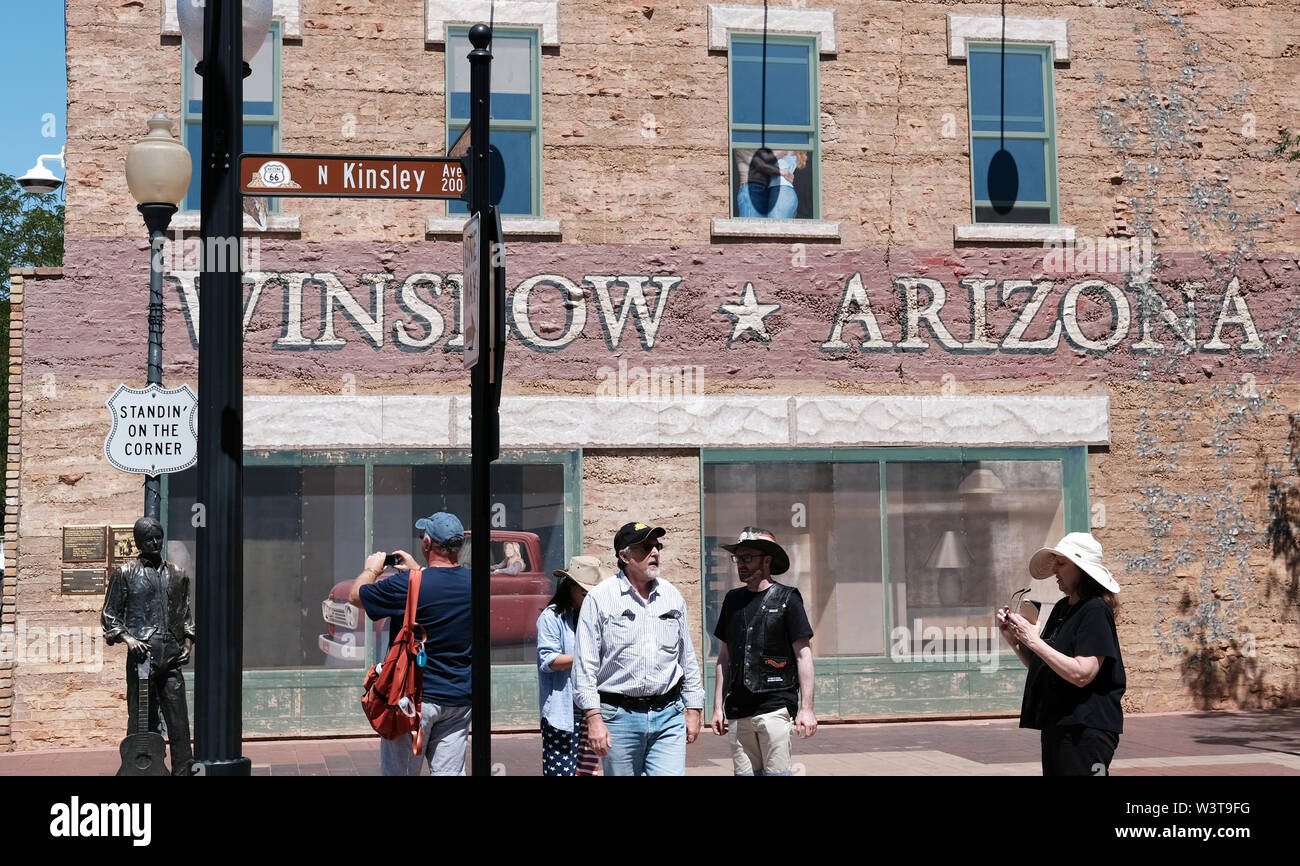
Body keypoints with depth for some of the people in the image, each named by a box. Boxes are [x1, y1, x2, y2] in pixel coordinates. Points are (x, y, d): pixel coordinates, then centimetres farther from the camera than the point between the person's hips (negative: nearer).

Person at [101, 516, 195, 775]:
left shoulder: (177, 574, 15)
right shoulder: (125, 573, 5)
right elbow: (109, 615, 6)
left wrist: (188, 642, 10)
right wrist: (126, 637, -9)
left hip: (172, 656, 3)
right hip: (141, 654, -3)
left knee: (178, 719, -2)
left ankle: (183, 770, -1)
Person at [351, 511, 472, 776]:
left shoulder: (407, 584, -17)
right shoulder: (470, 582, 0)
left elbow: (355, 596, -2)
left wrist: (372, 569, 16)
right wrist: (417, 570, 30)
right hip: (459, 698, 5)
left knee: (400, 772, 7)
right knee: (449, 772, 6)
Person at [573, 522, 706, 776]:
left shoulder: (672, 596, 11)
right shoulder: (600, 598, -3)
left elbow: (688, 659, 18)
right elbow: (585, 664, -6)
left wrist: (693, 709, 15)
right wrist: (594, 718, -12)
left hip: (669, 716, 3)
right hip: (620, 716, -3)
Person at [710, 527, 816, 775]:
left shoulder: (787, 599, -1)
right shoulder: (733, 600, 13)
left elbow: (803, 656, -3)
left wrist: (806, 708, -10)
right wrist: (718, 707, 12)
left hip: (775, 707, -5)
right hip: (738, 712, 5)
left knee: (776, 772, -8)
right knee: (744, 772, 4)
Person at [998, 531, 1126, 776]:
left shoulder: (1095, 611, -13)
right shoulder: (1061, 608, 14)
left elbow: (1081, 674, -22)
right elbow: (1041, 667, 19)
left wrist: (1033, 640, -20)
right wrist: (1013, 639, 4)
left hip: (1086, 730, -9)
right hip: (1056, 727, 9)